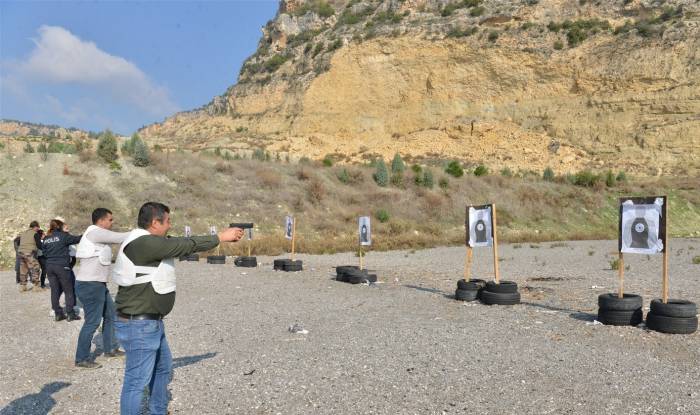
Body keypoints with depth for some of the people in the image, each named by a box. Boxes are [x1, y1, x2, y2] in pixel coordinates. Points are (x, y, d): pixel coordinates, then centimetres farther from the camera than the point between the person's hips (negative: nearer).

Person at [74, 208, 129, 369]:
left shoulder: (98, 236, 15)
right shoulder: (94, 232, -14)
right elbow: (119, 238, -18)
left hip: (98, 284, 10)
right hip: (90, 285, -10)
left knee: (110, 315, 18)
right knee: (92, 322, -3)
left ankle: (110, 349, 31)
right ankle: (82, 359, 8)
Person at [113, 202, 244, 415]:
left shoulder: (152, 243, 10)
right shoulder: (144, 243, -21)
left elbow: (182, 245, 12)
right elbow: (186, 245, -20)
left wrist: (222, 236, 12)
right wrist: (221, 237, -10)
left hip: (151, 322, 11)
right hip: (138, 325, -11)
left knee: (163, 367, 26)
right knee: (137, 381, -1)